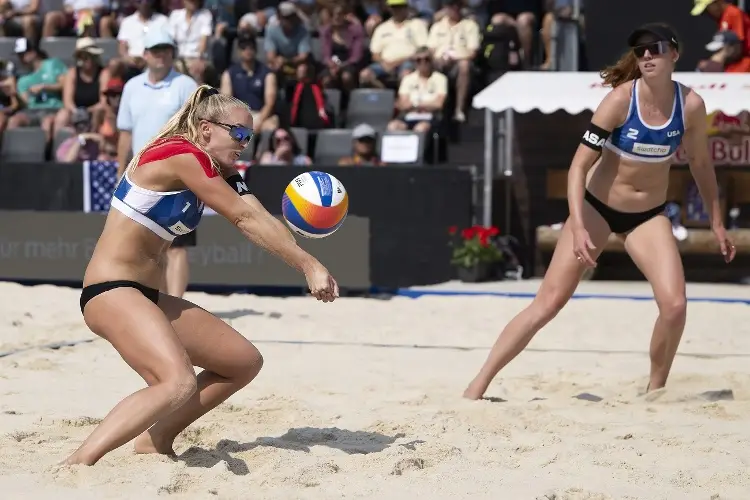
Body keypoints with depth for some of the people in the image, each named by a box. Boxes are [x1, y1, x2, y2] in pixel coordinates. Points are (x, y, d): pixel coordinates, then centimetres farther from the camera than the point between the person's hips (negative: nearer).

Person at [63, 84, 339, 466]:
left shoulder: (221, 175, 13)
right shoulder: (182, 156, -16)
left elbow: (260, 221, -1)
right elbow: (246, 219, -17)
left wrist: (308, 264, -17)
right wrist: (307, 265, -15)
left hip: (147, 295, 10)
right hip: (110, 290, -10)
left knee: (245, 362, 12)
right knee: (179, 382, -30)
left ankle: (155, 440, 12)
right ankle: (79, 462, -30)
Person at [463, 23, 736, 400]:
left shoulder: (690, 105, -11)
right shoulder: (621, 100, -20)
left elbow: (700, 163, 7)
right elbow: (579, 166, -20)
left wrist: (716, 222, 11)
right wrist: (578, 228, -30)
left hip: (648, 216, 2)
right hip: (598, 207, -2)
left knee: (675, 305, -16)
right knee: (549, 303, -7)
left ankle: (655, 392, 6)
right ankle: (478, 386, 0)